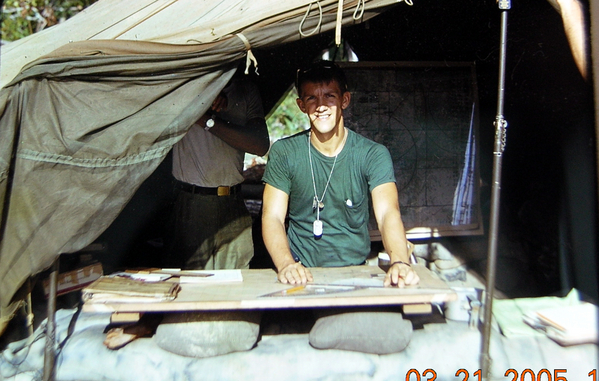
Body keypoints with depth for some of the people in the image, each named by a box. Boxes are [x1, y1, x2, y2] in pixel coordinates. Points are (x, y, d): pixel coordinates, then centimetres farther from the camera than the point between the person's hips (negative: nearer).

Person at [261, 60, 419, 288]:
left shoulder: (373, 155, -5)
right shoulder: (283, 153, -4)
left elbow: (388, 213, -17)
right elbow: (272, 217, -9)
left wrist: (400, 262, -36)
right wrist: (286, 265, -27)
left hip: (354, 271, 1)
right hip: (300, 274, 0)